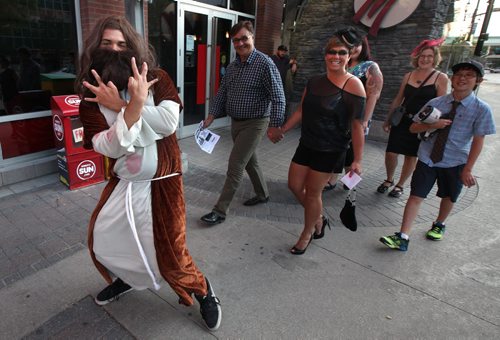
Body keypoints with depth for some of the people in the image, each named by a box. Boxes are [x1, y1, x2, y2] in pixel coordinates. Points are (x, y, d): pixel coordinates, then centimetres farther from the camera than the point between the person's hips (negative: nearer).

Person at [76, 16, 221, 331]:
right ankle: (126, 278, 52)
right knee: (100, 238, 20)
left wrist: (120, 106, -23)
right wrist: (135, 104, -33)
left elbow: (169, 122, -25)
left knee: (168, 252, -2)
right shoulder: (91, 99, -4)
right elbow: (111, 147, -20)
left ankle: (203, 290, 29)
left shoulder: (157, 79, -8)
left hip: (161, 181, -4)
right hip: (123, 182, 5)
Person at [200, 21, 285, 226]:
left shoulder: (264, 63, -15)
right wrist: (211, 116, 4)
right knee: (250, 161, 19)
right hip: (236, 122, 8)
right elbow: (222, 93, 13)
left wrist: (275, 126, -23)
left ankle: (220, 211, 1)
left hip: (254, 124, -8)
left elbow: (278, 97, -18)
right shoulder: (232, 66, 8)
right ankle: (262, 194, 39)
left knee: (235, 166, -8)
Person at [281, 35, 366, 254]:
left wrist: (357, 159, -17)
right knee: (294, 185, 10)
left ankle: (307, 234, 28)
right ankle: (319, 220, 36)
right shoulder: (314, 82, 5)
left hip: (330, 150, -6)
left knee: (312, 192, 3)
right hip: (307, 144, 7)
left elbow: (357, 125, -16)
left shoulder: (353, 85, -13)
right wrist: (282, 130, 16)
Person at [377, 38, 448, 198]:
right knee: (390, 153, -2)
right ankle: (389, 180, 24)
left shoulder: (441, 78, -4)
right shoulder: (408, 76, 6)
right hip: (401, 120, 2)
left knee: (411, 156, 8)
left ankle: (400, 185, 27)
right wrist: (388, 119, 12)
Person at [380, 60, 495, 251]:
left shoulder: (481, 109, -10)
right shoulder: (435, 103, -5)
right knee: (416, 196, -4)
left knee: (448, 197, 20)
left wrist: (467, 169, -9)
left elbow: (478, 141, -8)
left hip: (455, 163, 0)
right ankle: (403, 238, -1)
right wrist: (432, 125, -20)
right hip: (428, 159, 0)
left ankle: (439, 225, 48)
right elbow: (413, 128, -1)